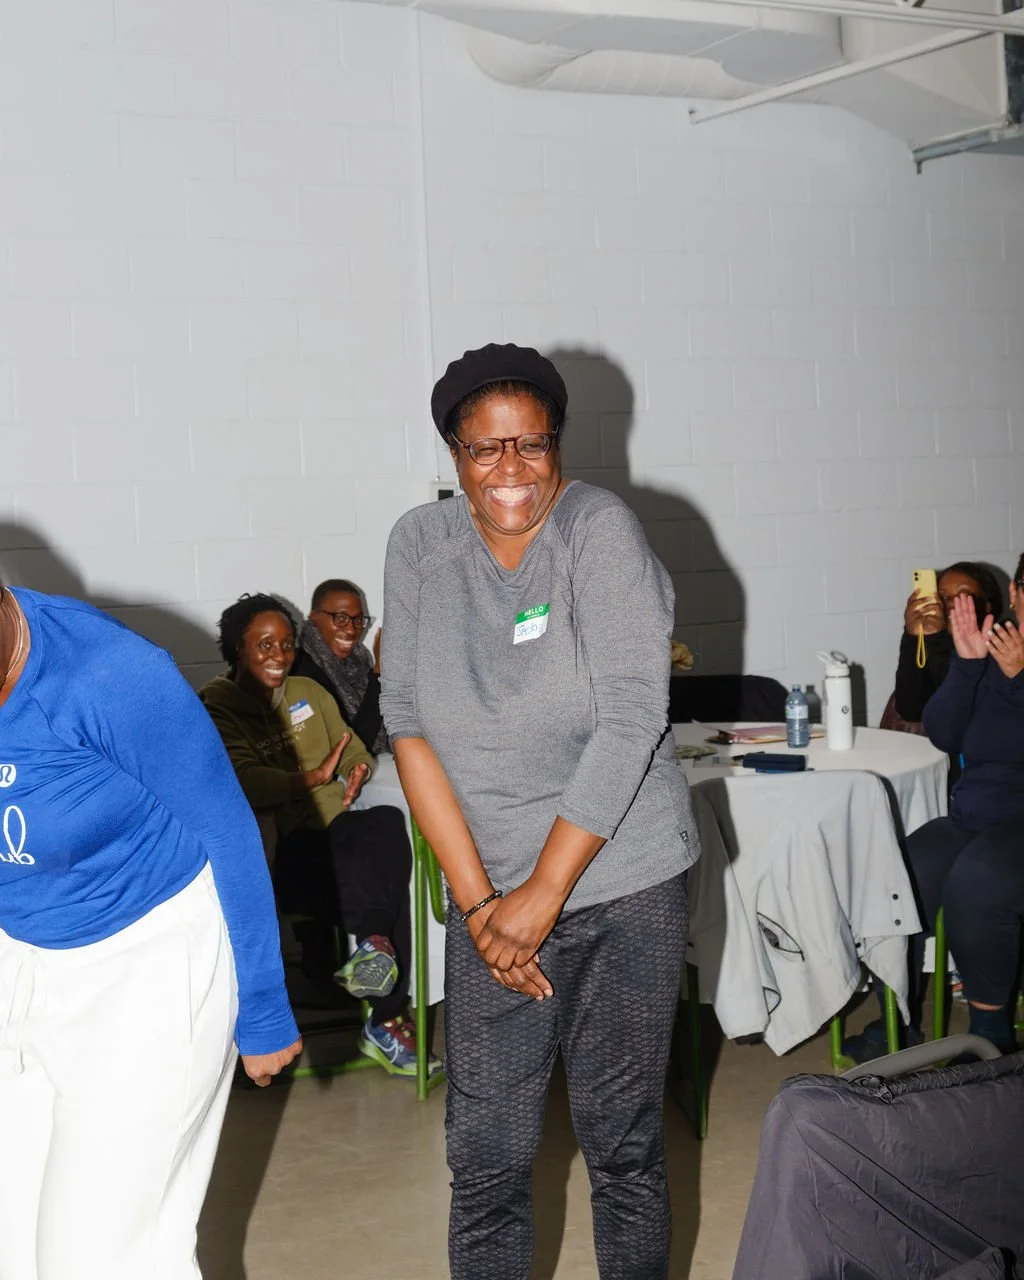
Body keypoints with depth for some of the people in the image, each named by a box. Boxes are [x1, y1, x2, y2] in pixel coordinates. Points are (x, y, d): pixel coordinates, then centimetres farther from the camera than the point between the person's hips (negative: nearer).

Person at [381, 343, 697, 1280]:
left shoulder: (602, 530, -11)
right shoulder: (420, 544, 0)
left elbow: (630, 721, -16)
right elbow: (409, 722, -2)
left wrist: (543, 894, -14)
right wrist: (478, 899, -8)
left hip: (623, 884, -2)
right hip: (490, 892, 2)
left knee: (623, 1134, 8)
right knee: (486, 1158, 4)